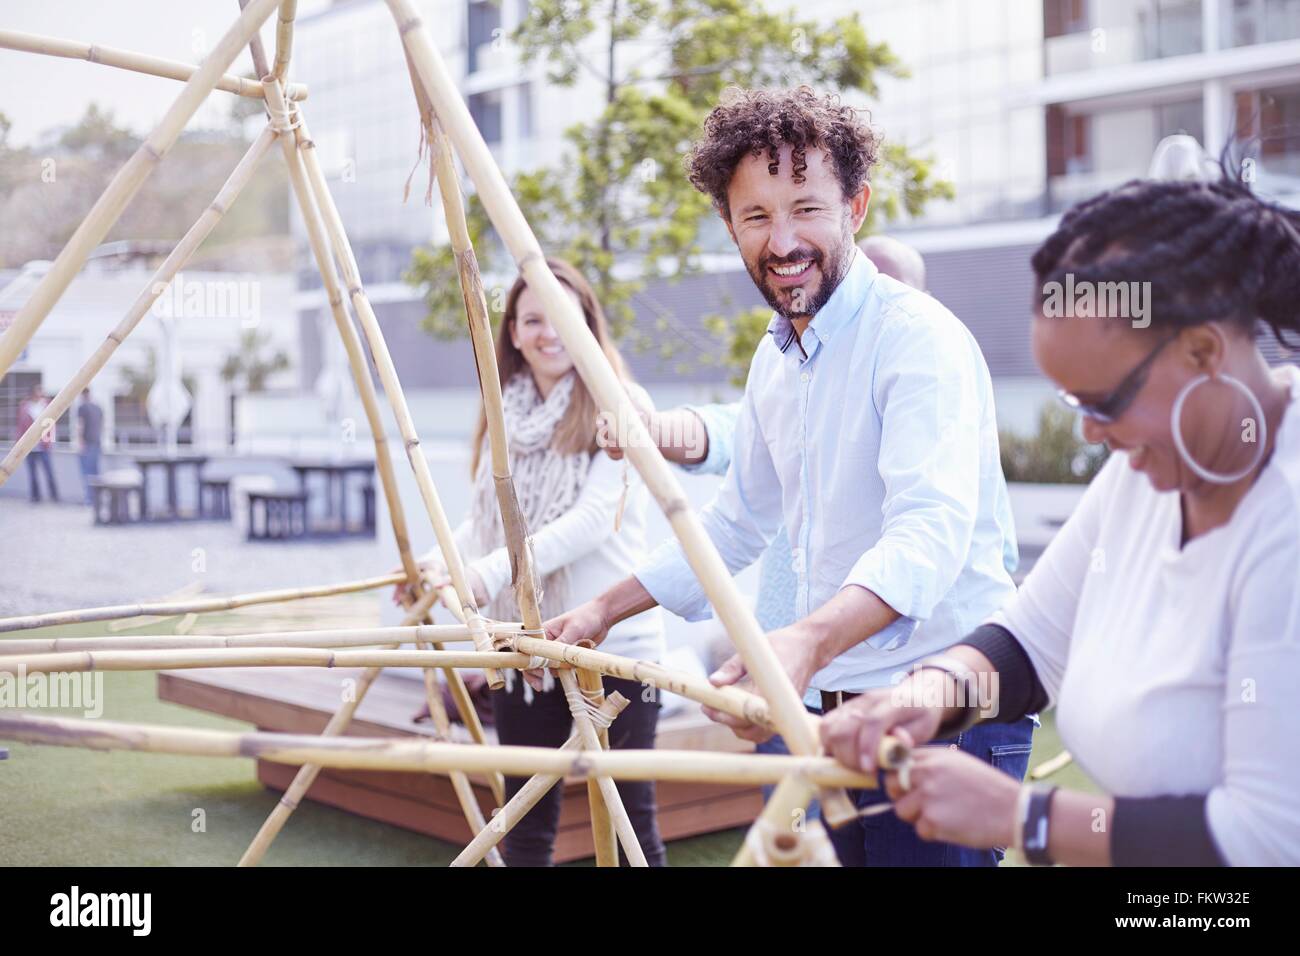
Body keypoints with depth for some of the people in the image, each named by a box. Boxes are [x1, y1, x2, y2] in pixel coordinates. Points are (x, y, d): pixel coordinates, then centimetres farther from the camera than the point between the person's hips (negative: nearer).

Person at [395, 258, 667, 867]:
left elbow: (595, 517, -15)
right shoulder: (505, 417, 13)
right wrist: (438, 562, -2)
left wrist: (493, 572, -24)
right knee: (526, 822, 9)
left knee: (630, 817, 2)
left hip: (612, 641, -5)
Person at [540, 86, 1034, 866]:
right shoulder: (775, 361, 11)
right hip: (836, 711, 8)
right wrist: (605, 610, 20)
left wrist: (807, 641, -47)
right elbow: (737, 520, 22)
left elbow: (932, 531, -31)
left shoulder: (920, 338, -16)